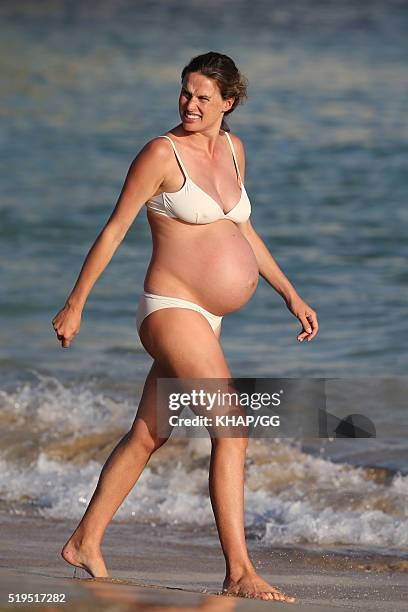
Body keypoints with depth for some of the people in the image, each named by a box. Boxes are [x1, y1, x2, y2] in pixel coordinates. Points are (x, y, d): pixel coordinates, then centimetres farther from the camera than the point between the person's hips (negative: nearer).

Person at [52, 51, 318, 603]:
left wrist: (290, 294, 20)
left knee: (146, 437, 15)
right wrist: (75, 304, -4)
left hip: (204, 323, 8)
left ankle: (85, 543, 27)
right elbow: (114, 230, -6)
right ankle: (239, 572, -17)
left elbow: (243, 230, 22)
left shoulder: (232, 148, 12)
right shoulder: (162, 153, -10)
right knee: (232, 430, -17)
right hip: (171, 310, -8)